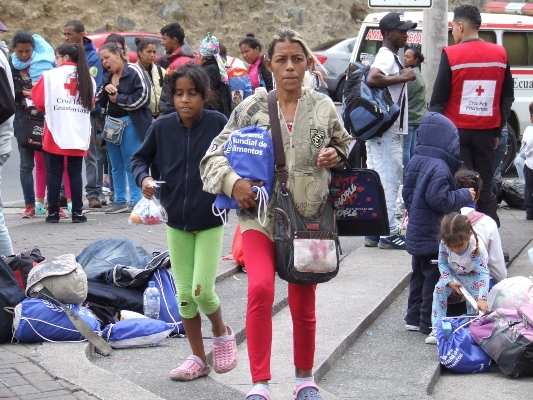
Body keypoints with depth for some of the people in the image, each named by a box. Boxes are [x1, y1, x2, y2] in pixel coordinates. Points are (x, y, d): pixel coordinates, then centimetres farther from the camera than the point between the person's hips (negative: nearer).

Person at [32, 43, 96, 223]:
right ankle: (77, 212, 5)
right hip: (79, 135, 3)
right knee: (75, 173, 7)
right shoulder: (88, 79, 6)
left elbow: (39, 102, -5)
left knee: (54, 173, 4)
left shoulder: (51, 75, -5)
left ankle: (53, 212, 5)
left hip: (55, 133, -3)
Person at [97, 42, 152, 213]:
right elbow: (99, 101, 16)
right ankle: (119, 201, 18)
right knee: (116, 165, 11)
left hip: (130, 121, -8)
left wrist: (118, 99, -10)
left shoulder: (134, 71, -9)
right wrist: (105, 90, -5)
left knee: (131, 164, -6)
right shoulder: (107, 77, 15)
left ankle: (136, 201, -1)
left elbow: (143, 96, -17)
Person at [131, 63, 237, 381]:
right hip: (176, 223, 3)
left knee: (202, 291, -9)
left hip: (210, 222, -3)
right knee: (184, 295, 7)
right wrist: (144, 178, -10)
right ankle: (199, 359, 22)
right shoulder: (162, 127, -5)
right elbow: (140, 158, 8)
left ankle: (222, 332, 23)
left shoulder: (218, 124, -12)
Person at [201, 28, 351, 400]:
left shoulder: (323, 107, 3)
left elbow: (347, 146, 17)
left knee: (303, 302, 9)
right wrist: (233, 183, -16)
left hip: (309, 217, 2)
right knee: (260, 288, -22)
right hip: (262, 214, -1)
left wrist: (336, 156, -6)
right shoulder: (252, 108, -1)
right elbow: (215, 153, 2)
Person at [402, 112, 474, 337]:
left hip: (416, 233, 9)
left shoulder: (416, 162, 8)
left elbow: (407, 194, 15)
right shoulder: (439, 168, -22)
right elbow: (440, 200, -24)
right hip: (434, 237, -9)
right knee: (434, 278, -1)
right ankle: (429, 323, 4)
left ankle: (414, 317, 24)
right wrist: (465, 195, -13)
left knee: (419, 275, 18)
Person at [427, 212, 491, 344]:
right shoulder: (444, 243, -27)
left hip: (472, 275, -3)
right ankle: (437, 329, -13)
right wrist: (450, 282, -24)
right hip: (453, 273, 3)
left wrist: (482, 299, -49)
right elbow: (442, 262, -9)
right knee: (439, 289, -17)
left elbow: (483, 273, -38)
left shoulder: (477, 248, -37)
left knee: (474, 299, -22)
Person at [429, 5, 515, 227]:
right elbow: (508, 97, 10)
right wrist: (498, 131, 16)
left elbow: (438, 99, -8)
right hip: (486, 131, 4)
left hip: (457, 130, -4)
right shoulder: (500, 55, 5)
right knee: (485, 188, 9)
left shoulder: (451, 55, -10)